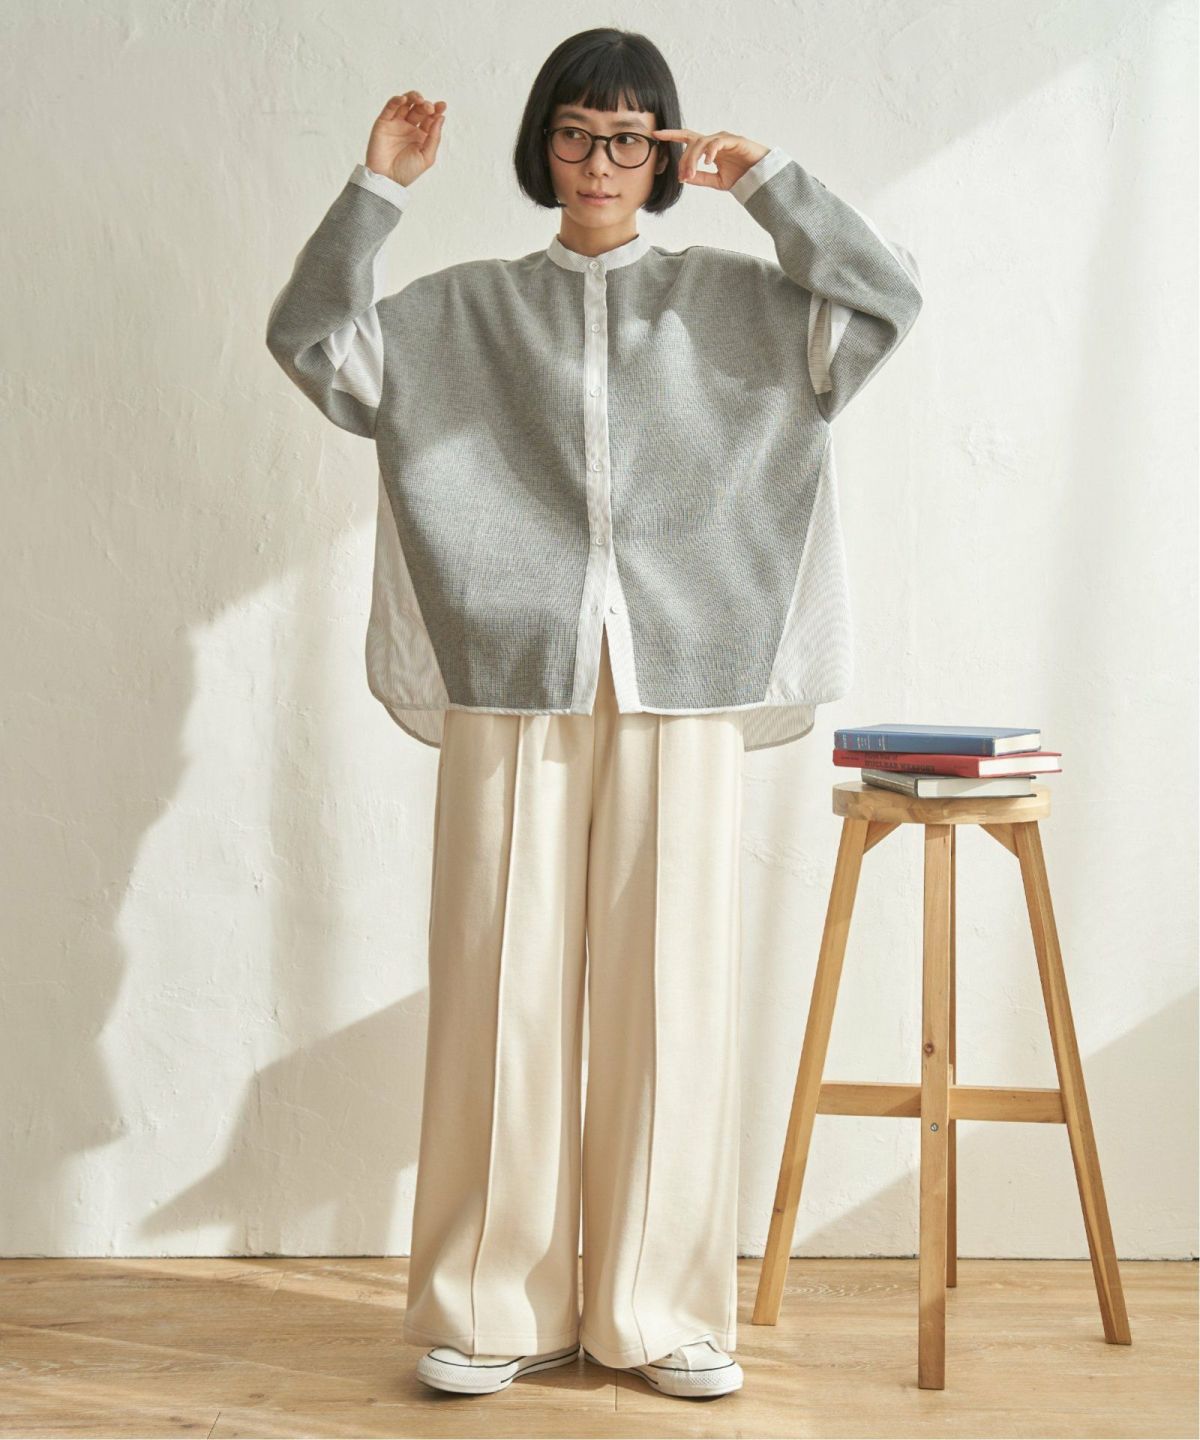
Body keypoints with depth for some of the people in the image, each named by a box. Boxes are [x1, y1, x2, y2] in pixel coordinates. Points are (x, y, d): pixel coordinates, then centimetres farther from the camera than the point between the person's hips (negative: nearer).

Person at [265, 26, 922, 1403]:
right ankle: (494, 1306, 12)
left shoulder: (731, 299, 12)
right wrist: (376, 191, -2)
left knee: (668, 991, 1)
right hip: (512, 682, 0)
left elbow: (887, 297, 2)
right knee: (503, 990, 0)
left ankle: (663, 1311, 12)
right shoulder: (464, 309, 12)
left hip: (678, 685, 0)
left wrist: (771, 182, -4)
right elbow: (310, 340, 6)